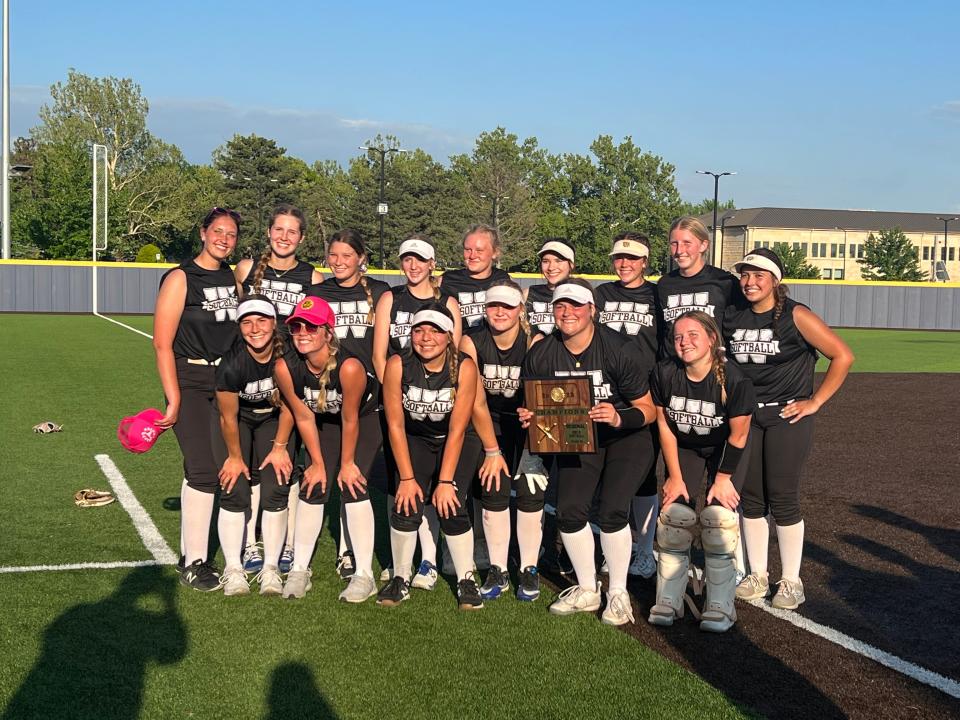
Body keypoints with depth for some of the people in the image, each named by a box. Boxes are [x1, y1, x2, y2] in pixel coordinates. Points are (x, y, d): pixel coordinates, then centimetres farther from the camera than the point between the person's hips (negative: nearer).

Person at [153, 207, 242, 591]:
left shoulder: (234, 277, 11)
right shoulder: (181, 278, -6)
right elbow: (163, 343, -10)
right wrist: (174, 400, -15)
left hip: (227, 383, 5)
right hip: (191, 383, -5)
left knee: (199, 470, 10)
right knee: (204, 470, -11)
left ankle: (190, 553, 20)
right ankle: (193, 564, -2)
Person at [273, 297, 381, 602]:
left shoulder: (349, 367, -39)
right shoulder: (285, 367, -26)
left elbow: (350, 419, -25)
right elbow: (305, 417, -13)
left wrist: (347, 463, -12)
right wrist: (319, 462, -6)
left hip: (366, 419, -4)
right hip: (327, 422, 4)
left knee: (353, 487, -14)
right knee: (312, 489, -1)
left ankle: (364, 575, -5)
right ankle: (299, 570, 13)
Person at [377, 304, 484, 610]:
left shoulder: (464, 367, -23)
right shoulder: (398, 365, -20)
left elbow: (457, 430, -22)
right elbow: (395, 425, -16)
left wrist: (445, 481, -23)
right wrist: (407, 478, -18)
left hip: (459, 443, -1)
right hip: (415, 440, 1)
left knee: (452, 506, -16)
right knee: (407, 505, -15)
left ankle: (466, 580, 1)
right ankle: (401, 579, 3)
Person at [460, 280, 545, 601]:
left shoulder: (534, 342, -22)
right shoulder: (472, 342, -17)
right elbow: (477, 401, -13)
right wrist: (492, 451, -10)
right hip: (491, 422, 1)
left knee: (530, 491, -8)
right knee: (493, 491, -5)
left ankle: (529, 570, 6)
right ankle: (497, 571, 7)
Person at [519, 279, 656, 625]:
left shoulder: (619, 350, -23)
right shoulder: (540, 356, -11)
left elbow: (648, 410, -17)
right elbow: (534, 406, 2)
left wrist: (619, 418, -36)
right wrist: (528, 417, -21)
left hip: (626, 437, -4)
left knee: (611, 509, -18)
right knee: (569, 509, -7)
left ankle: (618, 594, 3)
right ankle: (587, 590, 15)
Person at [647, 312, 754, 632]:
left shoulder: (734, 380, -30)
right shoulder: (665, 373, -21)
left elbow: (738, 435, -19)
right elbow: (664, 426, -10)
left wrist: (723, 477, -14)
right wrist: (675, 476, -8)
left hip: (725, 449, -3)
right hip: (684, 447, 3)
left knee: (719, 516, -16)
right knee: (674, 513, -10)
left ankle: (720, 606, -3)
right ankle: (669, 601, 3)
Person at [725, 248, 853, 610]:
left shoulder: (796, 316, -10)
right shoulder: (731, 316, 4)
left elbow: (842, 356, -8)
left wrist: (815, 401, -9)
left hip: (787, 417, -4)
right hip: (744, 416, 4)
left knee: (782, 498, -2)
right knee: (750, 497, 7)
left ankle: (791, 582, 10)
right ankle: (757, 576, 20)